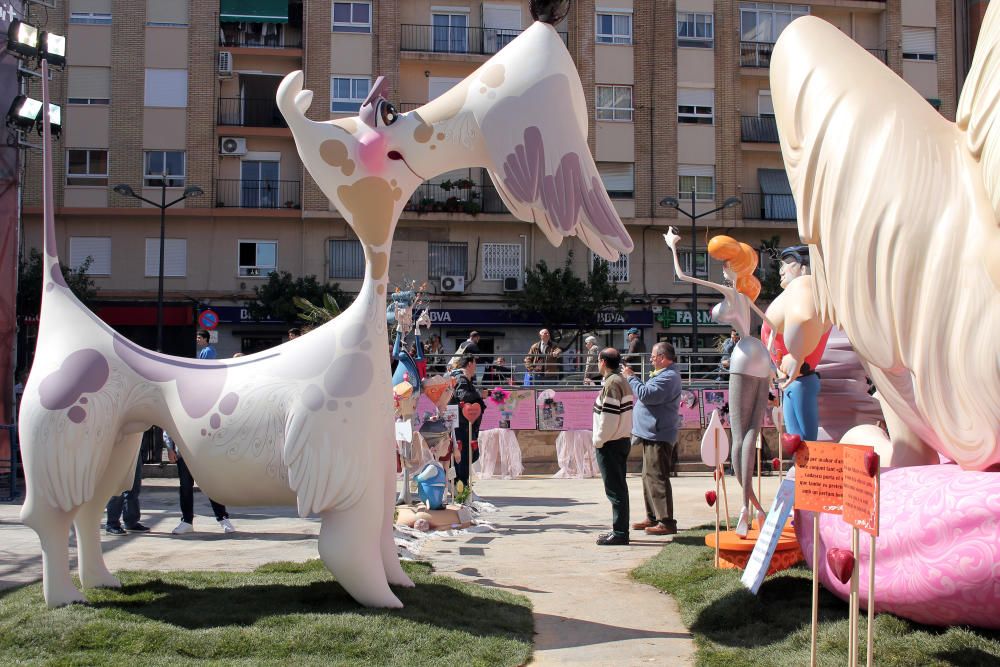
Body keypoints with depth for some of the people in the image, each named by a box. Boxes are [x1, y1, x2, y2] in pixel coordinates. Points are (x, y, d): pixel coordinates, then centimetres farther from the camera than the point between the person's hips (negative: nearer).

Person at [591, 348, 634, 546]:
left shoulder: (611, 383, -17)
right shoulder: (622, 381, 13)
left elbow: (609, 418, -22)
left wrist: (599, 440, -13)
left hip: (610, 444, -10)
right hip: (623, 440, 10)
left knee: (615, 489, -6)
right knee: (619, 487, 14)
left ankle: (620, 533, -3)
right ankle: (620, 530, 21)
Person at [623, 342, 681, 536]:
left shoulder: (668, 377, -17)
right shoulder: (662, 375, 20)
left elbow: (647, 395, -24)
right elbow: (648, 394, 25)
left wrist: (631, 377, -13)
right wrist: (633, 378, 14)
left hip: (658, 436, -12)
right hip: (652, 434, 12)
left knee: (657, 478, -11)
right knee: (649, 477, 16)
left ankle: (666, 522, -10)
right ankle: (653, 517, 24)